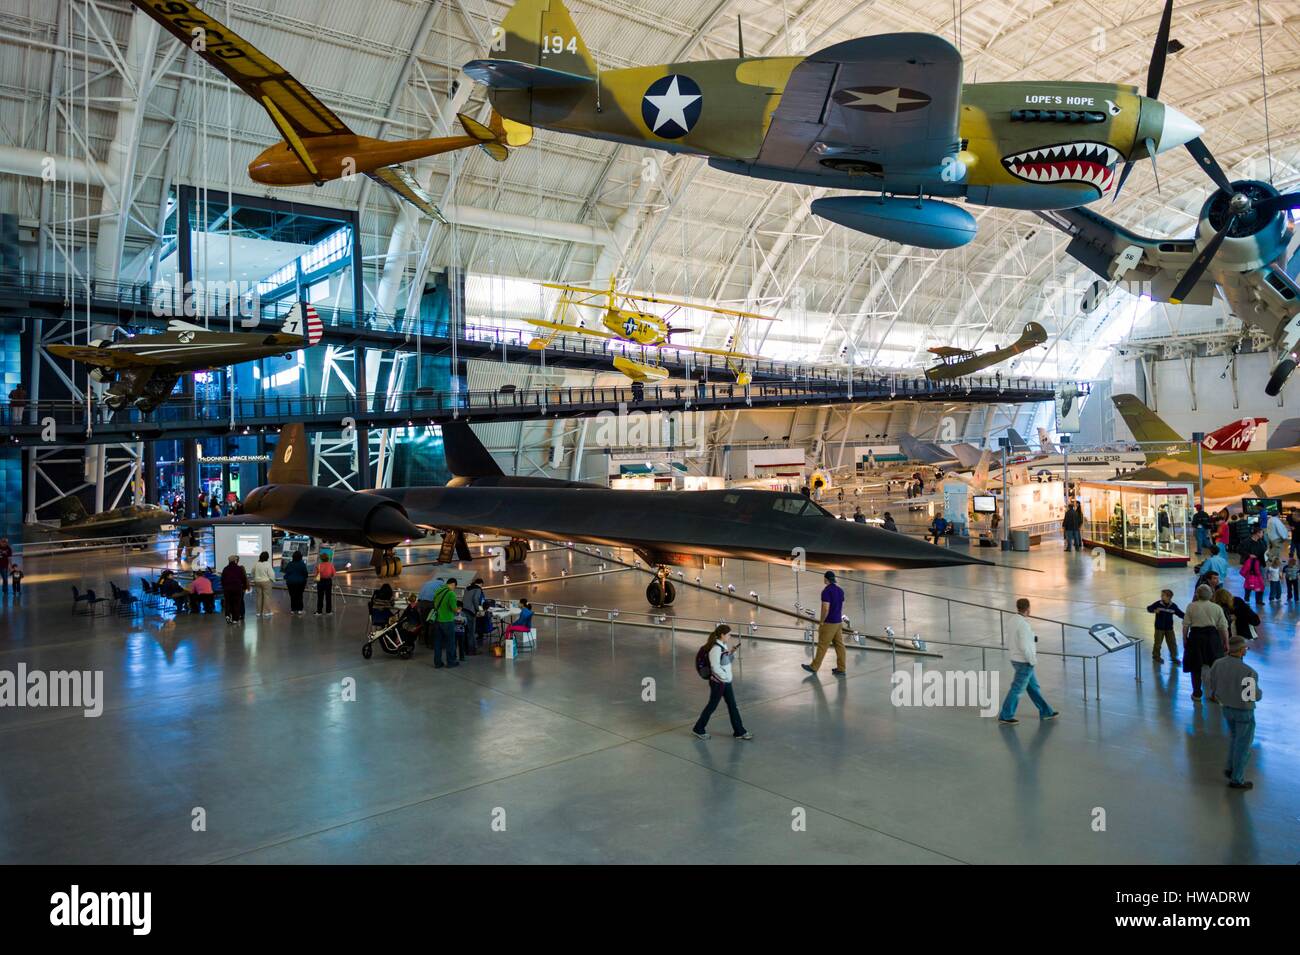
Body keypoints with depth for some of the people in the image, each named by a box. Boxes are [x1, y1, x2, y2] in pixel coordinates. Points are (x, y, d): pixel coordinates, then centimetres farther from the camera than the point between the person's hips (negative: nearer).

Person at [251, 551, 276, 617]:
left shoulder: (256, 564, 0)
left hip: (257, 582, 5)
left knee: (259, 596, 12)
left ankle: (259, 612, 17)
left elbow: (253, 573, 10)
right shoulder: (268, 564, -15)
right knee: (267, 596, 1)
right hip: (266, 582, -5)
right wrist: (273, 580, 2)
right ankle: (266, 612, 2)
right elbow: (271, 574, -14)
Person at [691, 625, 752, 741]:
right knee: (712, 705, 5)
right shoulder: (715, 648, -22)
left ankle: (739, 731, 20)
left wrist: (733, 652, 1)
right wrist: (725, 677, -16)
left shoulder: (724, 646, 5)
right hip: (718, 682, -9)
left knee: (733, 706, 12)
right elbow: (715, 667, -24)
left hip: (726, 681, 9)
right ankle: (698, 729, 21)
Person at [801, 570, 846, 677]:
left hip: (829, 623, -8)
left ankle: (814, 667, 13)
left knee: (822, 646, 2)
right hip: (838, 622, 8)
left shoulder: (826, 591, -19)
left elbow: (825, 609, -24)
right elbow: (842, 607, 14)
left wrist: (821, 622, -12)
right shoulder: (840, 590, 7)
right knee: (839, 645, 9)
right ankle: (841, 669, 12)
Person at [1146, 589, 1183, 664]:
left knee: (1172, 643, 9)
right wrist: (1154, 610, -30)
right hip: (1159, 628, -2)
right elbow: (1149, 608, -9)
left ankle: (1173, 656, 25)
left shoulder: (1173, 606, -5)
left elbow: (1180, 613, 3)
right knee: (1158, 643, 6)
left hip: (1169, 628, 2)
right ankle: (1156, 656, 23)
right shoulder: (1158, 604, -11)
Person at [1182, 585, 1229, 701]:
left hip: (1195, 637, -1)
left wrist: (1184, 639, 7)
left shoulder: (1191, 606, -4)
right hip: (1212, 637, 1)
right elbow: (1223, 627, 0)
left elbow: (1185, 625, -4)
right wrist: (1226, 642, 9)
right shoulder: (1217, 608, -1)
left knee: (1195, 667, 10)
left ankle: (1197, 693, 17)